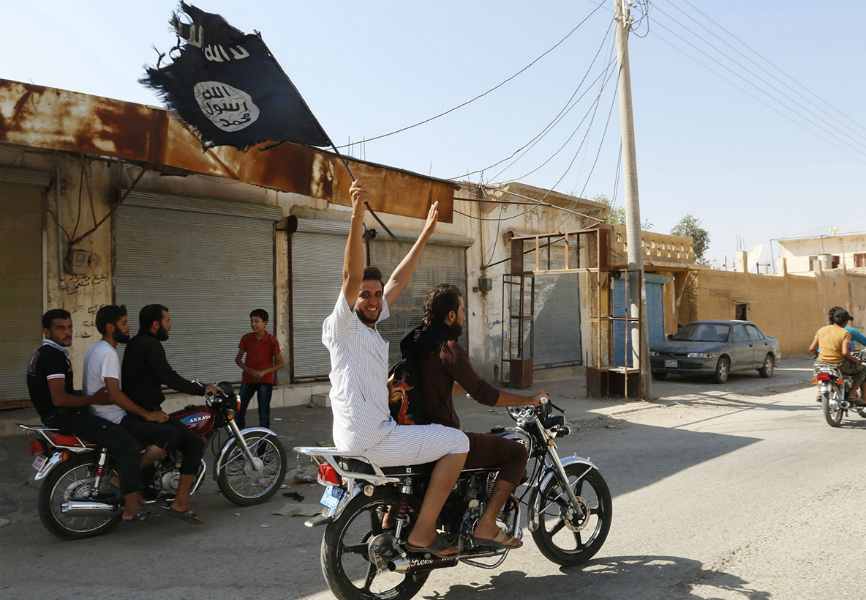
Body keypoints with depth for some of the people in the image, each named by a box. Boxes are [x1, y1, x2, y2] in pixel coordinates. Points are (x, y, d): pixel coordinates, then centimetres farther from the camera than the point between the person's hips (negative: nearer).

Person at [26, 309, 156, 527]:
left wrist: (92, 393, 14)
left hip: (56, 416, 11)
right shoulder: (54, 355, -16)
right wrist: (93, 399, -15)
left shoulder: (44, 354, 19)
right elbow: (59, 399, -25)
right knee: (127, 443, -19)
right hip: (64, 417, -11)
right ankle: (130, 510, -21)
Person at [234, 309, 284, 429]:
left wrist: (263, 372, -16)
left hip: (265, 380, -2)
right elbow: (238, 359, 8)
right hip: (248, 380, 3)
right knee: (239, 410, -1)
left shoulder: (272, 341, -7)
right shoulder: (246, 339, 2)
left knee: (264, 413, 1)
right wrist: (248, 370, -11)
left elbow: (281, 363, -5)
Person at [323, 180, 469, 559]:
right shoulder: (343, 325, -10)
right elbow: (352, 277, -26)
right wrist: (356, 217, -37)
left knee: (437, 435, 32)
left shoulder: (371, 324, 14)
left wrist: (427, 232, 21)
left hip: (377, 431, 10)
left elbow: (399, 280, 17)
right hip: (365, 439, -10)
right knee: (457, 442, -8)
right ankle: (422, 532, -5)